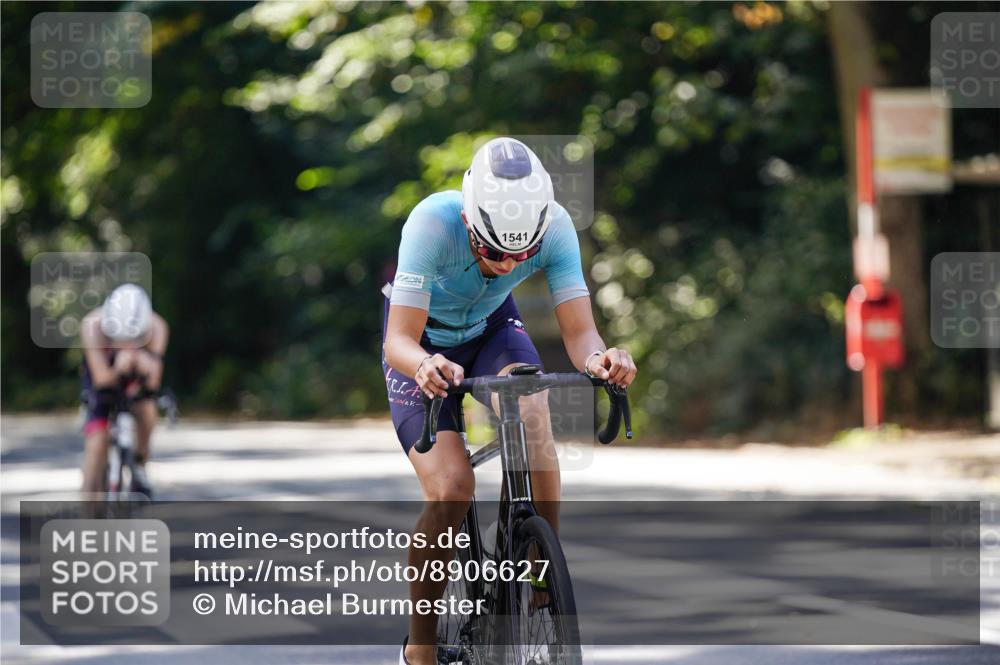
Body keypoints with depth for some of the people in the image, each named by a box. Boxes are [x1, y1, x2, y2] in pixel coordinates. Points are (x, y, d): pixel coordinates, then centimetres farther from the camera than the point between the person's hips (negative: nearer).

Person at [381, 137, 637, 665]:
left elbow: (578, 331, -29)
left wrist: (598, 357, -52)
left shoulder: (554, 226, -29)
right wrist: (425, 366, -62)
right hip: (426, 343, -3)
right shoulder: (433, 222, -37)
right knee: (451, 488, -21)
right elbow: (399, 340, -39)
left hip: (492, 328, 3)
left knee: (532, 416, -30)